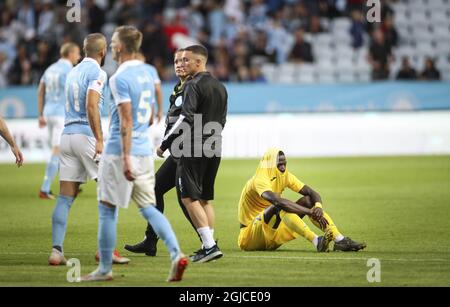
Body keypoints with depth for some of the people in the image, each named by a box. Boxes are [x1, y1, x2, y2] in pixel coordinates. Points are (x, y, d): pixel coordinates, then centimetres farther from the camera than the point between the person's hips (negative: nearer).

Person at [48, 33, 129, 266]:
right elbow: (91, 106, -18)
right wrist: (99, 140, -20)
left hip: (67, 134, 7)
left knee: (65, 197, 4)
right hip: (86, 134, -7)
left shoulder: (73, 72, 17)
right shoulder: (97, 73, -6)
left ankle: (56, 250, -2)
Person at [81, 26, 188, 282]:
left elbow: (126, 121, -19)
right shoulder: (147, 72, 12)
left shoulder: (120, 78, -14)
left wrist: (126, 158, -21)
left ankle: (105, 268, 10)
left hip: (120, 152, -8)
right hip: (145, 150, 8)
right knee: (149, 208, 9)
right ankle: (176, 254, -8)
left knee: (107, 209, 3)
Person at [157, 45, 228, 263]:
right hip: (214, 149, 8)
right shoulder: (220, 87, 15)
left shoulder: (193, 85, -11)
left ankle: (210, 245, -14)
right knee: (206, 198, 13)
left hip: (194, 148, -8)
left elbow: (186, 118, -18)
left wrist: (164, 144, -13)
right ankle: (208, 246, 9)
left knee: (189, 197, -6)